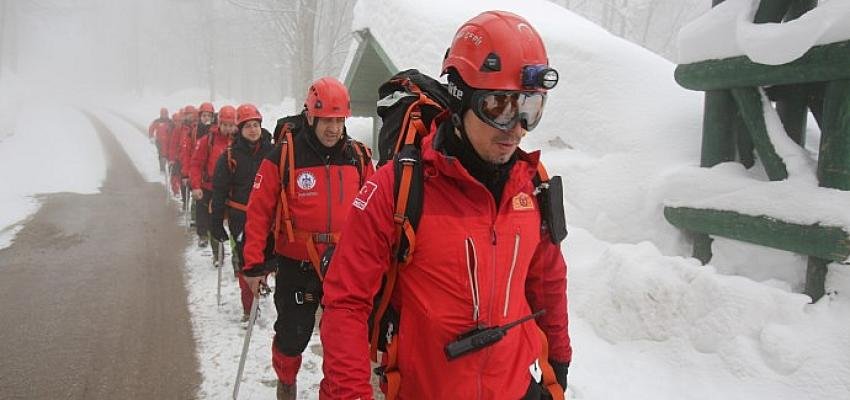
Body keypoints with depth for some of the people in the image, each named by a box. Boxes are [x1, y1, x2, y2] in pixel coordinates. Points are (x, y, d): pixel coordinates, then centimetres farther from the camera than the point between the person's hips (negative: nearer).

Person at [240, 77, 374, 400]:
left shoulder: (358, 157, -1)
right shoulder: (283, 156, -10)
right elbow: (259, 211, -7)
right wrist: (254, 264, -7)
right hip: (297, 267, -2)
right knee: (293, 336, 14)